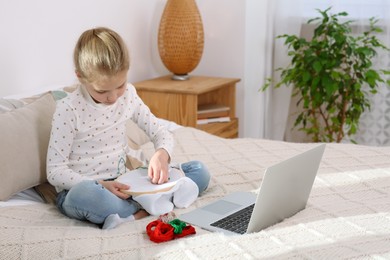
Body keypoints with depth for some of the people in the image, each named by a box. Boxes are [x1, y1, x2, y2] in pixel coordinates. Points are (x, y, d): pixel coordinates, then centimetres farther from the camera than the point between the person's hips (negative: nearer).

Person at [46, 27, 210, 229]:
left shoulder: (127, 94, 1)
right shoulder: (69, 108, -13)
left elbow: (161, 133, 8)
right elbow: (55, 171, -12)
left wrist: (161, 155, -17)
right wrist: (100, 186, -25)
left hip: (122, 185, 6)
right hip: (80, 189, -6)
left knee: (199, 171, -7)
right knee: (85, 194, -44)